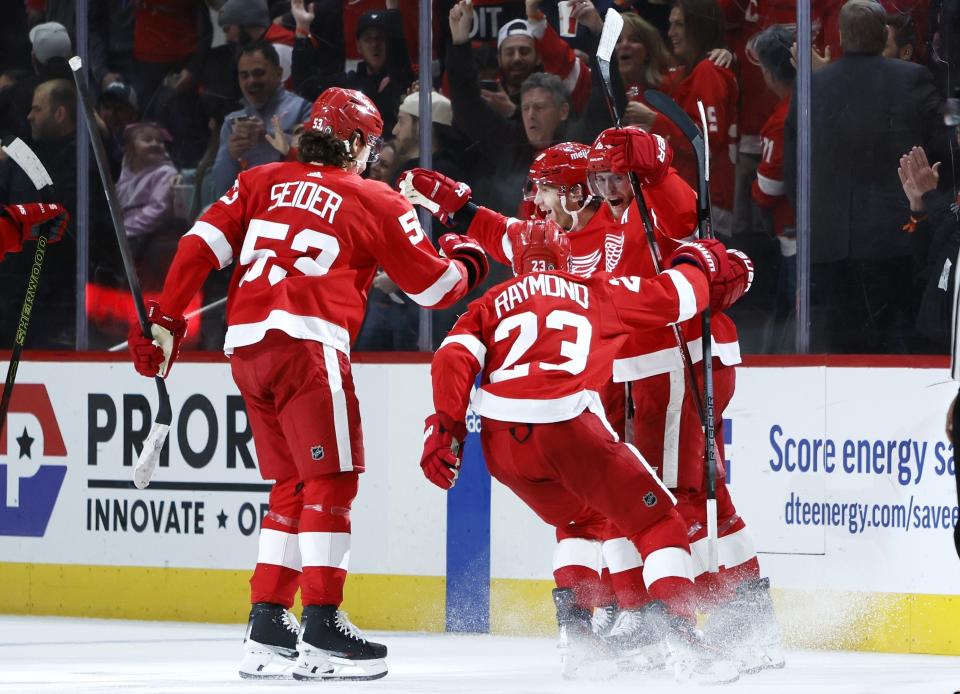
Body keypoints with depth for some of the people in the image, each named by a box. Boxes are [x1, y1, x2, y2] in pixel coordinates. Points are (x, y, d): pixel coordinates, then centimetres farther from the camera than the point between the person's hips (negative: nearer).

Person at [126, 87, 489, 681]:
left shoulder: (261, 183, 18)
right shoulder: (376, 202, 7)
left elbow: (202, 246, 8)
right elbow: (433, 286, 12)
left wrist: (165, 320, 9)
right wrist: (466, 262, 33)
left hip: (245, 344, 6)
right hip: (307, 343, -6)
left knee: (293, 484, 14)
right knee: (331, 480, -4)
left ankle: (268, 628, 12)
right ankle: (322, 629, -11)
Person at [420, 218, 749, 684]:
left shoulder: (493, 302, 25)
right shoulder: (596, 291, 20)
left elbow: (454, 358, 9)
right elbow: (670, 297, 19)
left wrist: (444, 428, 6)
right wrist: (700, 263, 39)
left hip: (501, 438, 4)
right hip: (568, 423, -4)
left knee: (578, 518, 31)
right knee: (657, 521, 5)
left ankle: (573, 632, 19)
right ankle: (679, 638, -14)